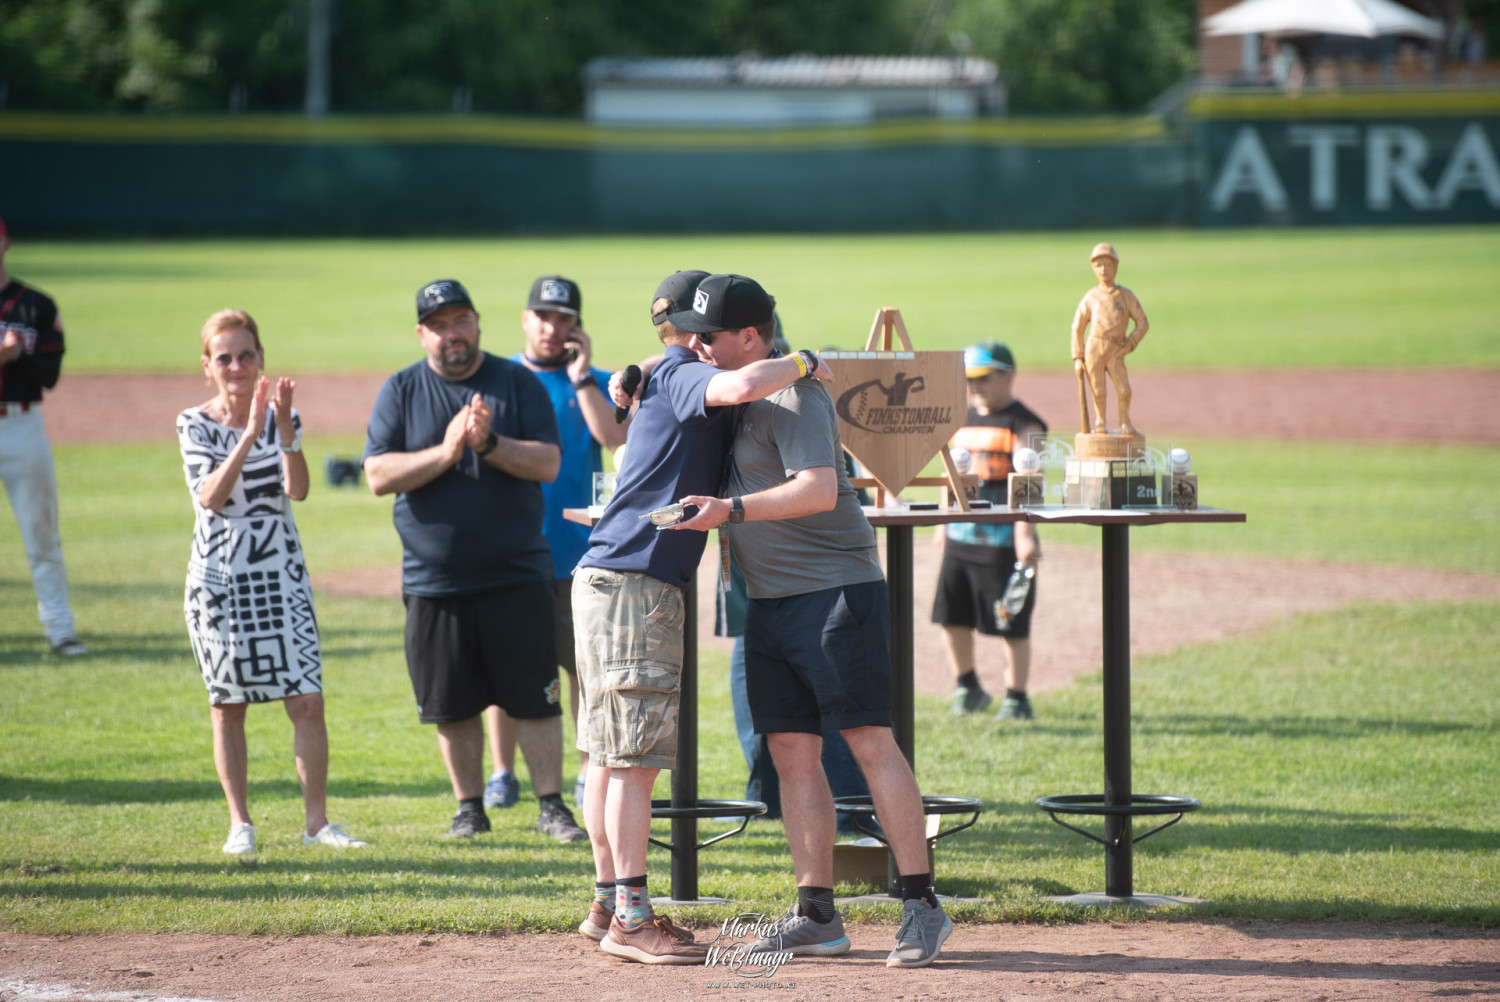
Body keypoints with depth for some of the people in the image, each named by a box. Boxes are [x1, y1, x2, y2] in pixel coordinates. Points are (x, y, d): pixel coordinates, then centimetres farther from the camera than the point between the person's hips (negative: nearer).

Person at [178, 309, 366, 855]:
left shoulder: (282, 418, 2)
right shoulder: (195, 425, -3)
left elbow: (297, 489, -13)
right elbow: (210, 496, -20)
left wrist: (285, 429, -28)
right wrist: (249, 436, -30)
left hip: (280, 575, 1)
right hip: (219, 579, -1)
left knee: (308, 701, -5)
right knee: (228, 705, 5)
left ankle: (316, 820, 2)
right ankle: (240, 823, 14)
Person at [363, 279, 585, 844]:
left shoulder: (518, 384, 3)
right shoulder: (401, 392, 5)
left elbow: (547, 463, -5)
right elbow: (379, 475, -5)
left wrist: (489, 444, -20)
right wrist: (445, 453, -18)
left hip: (516, 578, -1)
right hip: (434, 580, 1)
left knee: (535, 696, -2)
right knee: (452, 704, 6)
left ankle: (551, 804, 6)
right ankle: (469, 807, 18)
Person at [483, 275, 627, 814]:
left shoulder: (594, 384, 7)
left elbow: (615, 437, -11)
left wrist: (580, 377, -11)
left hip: (575, 551, 0)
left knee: (586, 665, 1)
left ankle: (589, 774, 8)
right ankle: (503, 773, 9)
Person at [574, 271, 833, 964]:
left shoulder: (673, 382, 22)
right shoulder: (681, 374, -8)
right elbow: (740, 386, -30)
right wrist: (800, 362, -12)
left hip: (611, 581, 10)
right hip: (634, 581, -10)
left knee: (611, 751, 13)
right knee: (635, 752, -10)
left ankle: (609, 904, 18)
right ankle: (630, 918, -11)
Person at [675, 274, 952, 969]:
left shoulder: (795, 395, -14)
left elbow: (819, 490, -27)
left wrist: (732, 510, -35)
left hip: (837, 591, -9)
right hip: (770, 600, 9)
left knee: (869, 741, -10)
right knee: (792, 752, 5)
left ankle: (921, 906, -9)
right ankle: (818, 916, 6)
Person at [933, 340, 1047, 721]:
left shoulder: (1024, 426, -9)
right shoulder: (963, 421, 14)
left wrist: (1025, 535, -27)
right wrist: (945, 522, 24)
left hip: (1004, 540, -7)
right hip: (961, 536, 7)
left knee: (1013, 624, -2)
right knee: (952, 615, 10)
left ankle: (1016, 698, 7)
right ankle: (967, 688, 27)